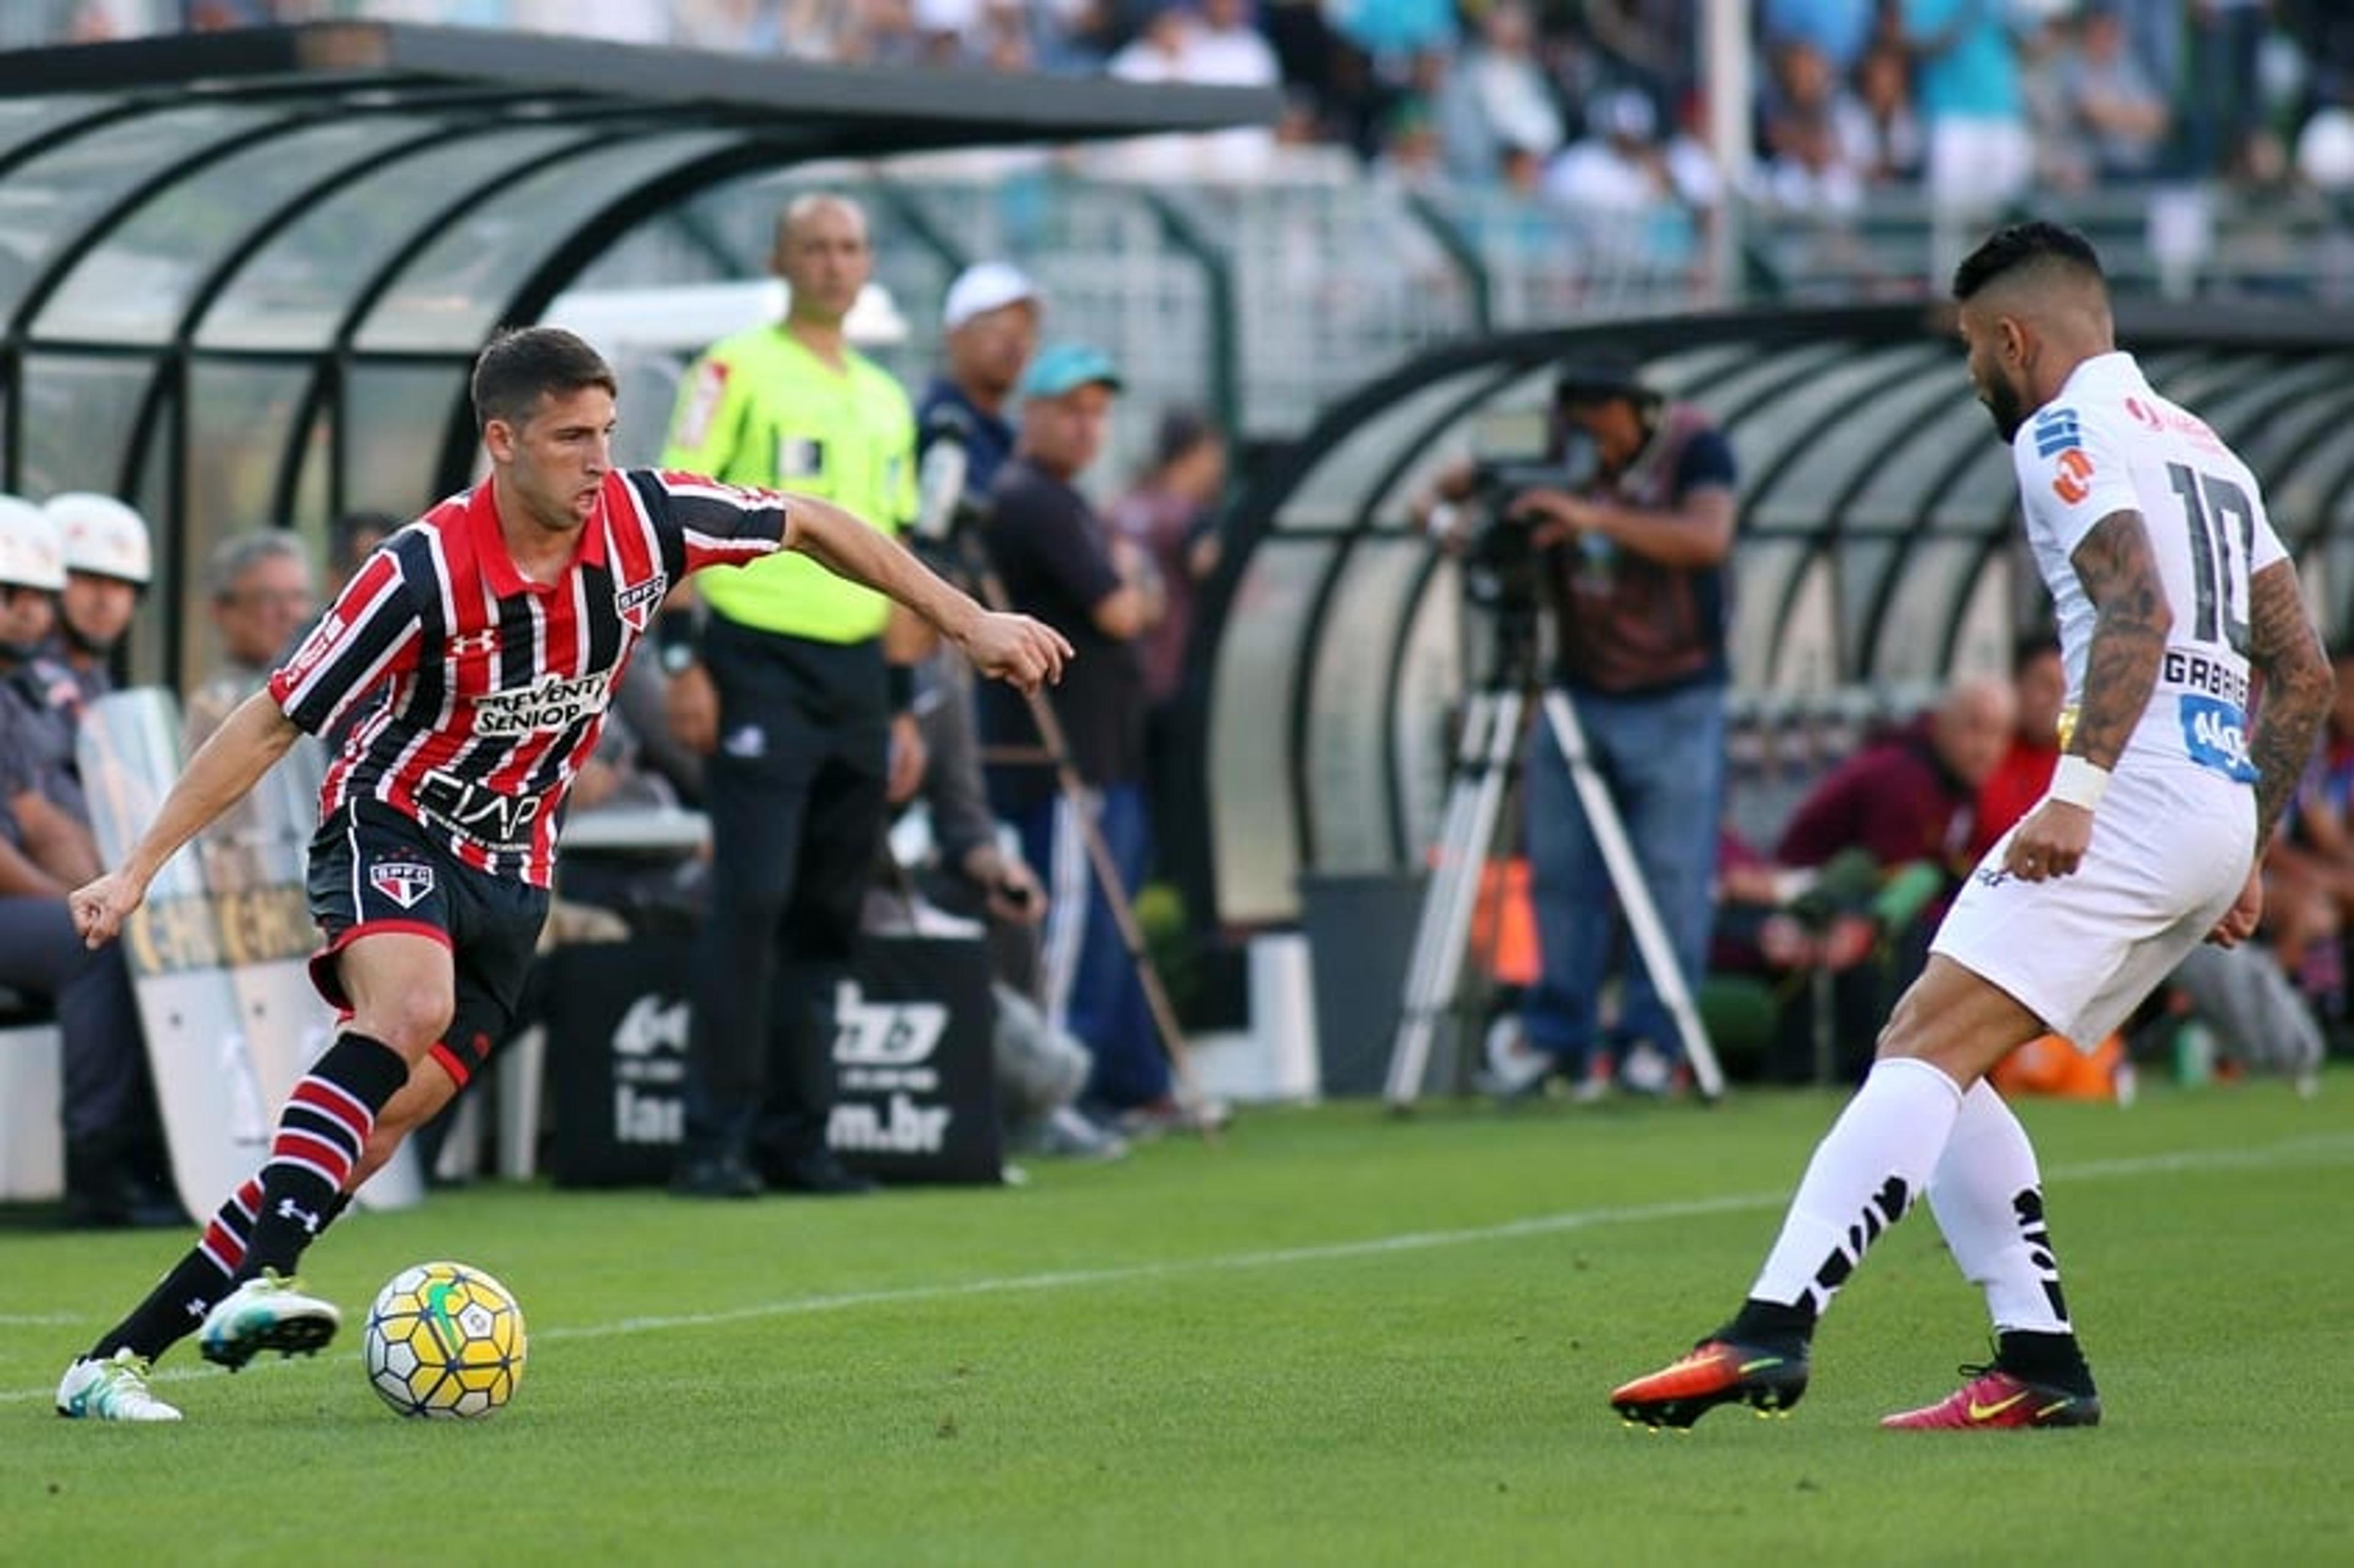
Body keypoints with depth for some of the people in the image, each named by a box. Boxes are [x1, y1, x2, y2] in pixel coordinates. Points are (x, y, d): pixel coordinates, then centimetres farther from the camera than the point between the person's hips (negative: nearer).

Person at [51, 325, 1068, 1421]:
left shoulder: (644, 517, -11)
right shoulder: (424, 573, -23)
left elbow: (810, 526, 7)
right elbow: (272, 722, -16)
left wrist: (968, 622, 9)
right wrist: (137, 868, -18)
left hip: (510, 869, 5)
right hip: (391, 827, -4)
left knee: (380, 1126, -6)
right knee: (411, 1009, -36)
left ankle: (115, 1358, -3)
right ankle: (257, 1283, -44)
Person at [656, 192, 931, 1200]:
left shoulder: (885, 401, 19)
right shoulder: (735, 373, -1)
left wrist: (901, 707, 18)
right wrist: (684, 662, -15)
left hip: (857, 678, 6)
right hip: (759, 669, -6)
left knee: (826, 918, 7)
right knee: (753, 901, -12)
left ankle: (795, 1137, 12)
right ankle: (715, 1142, -10)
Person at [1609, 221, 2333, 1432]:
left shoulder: (2069, 433, -1)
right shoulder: (2201, 446, 26)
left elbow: (2138, 614, -19)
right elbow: (2303, 674, 25)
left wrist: (2074, 792, -27)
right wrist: (2244, 857, 28)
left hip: (2140, 788, -9)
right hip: (2220, 817, 9)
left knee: (1926, 1051, -18)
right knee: (1936, 1065, 12)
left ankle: (1774, 1329, -32)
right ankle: (2040, 1366, 5)